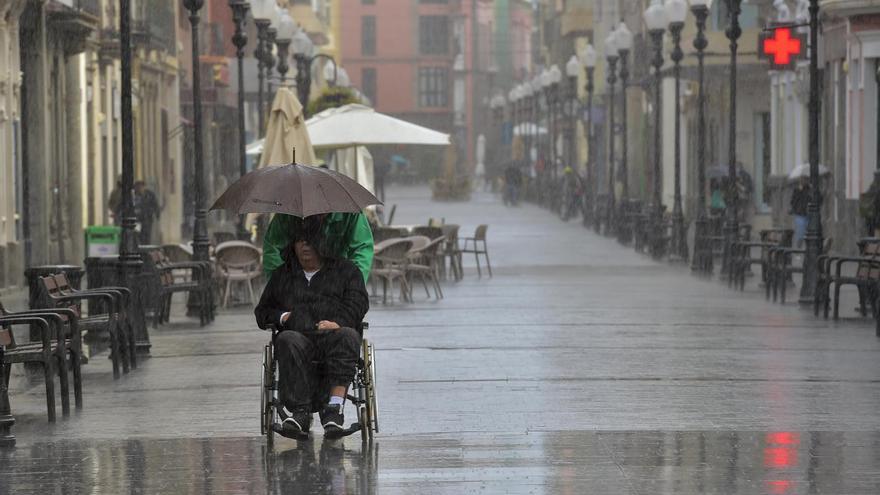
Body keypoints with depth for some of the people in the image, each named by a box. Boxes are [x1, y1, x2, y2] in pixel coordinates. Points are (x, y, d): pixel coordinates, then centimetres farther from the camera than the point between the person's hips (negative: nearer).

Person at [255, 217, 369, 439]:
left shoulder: (345, 270, 22)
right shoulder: (282, 275, 30)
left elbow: (358, 304, 7)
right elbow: (262, 311, 30)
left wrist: (338, 322, -14)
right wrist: (282, 316, 6)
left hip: (332, 332, -1)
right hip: (299, 334, 1)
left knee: (347, 336, -38)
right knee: (288, 341, -37)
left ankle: (334, 407, -48)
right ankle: (299, 410, -47)